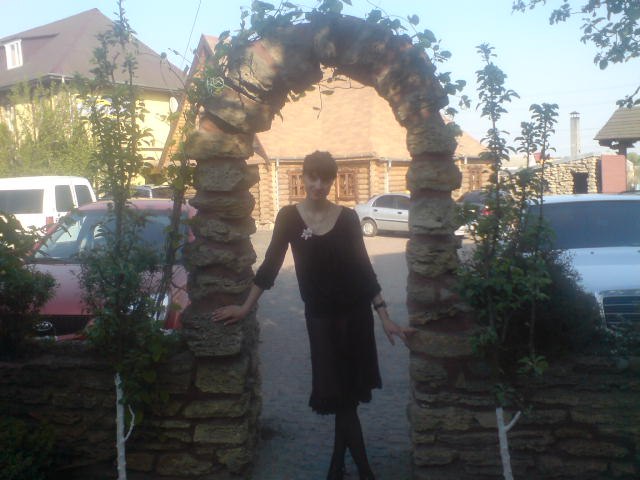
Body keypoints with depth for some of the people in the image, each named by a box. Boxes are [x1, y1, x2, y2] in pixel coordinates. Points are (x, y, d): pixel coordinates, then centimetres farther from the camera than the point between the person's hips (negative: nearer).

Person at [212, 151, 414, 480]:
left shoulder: (348, 217, -3)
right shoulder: (289, 217, -4)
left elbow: (364, 268, -1)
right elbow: (271, 264, 1)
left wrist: (385, 318, -5)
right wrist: (245, 307, 1)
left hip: (356, 311, 1)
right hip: (320, 315, -1)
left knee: (348, 393, 8)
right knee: (339, 394, -2)